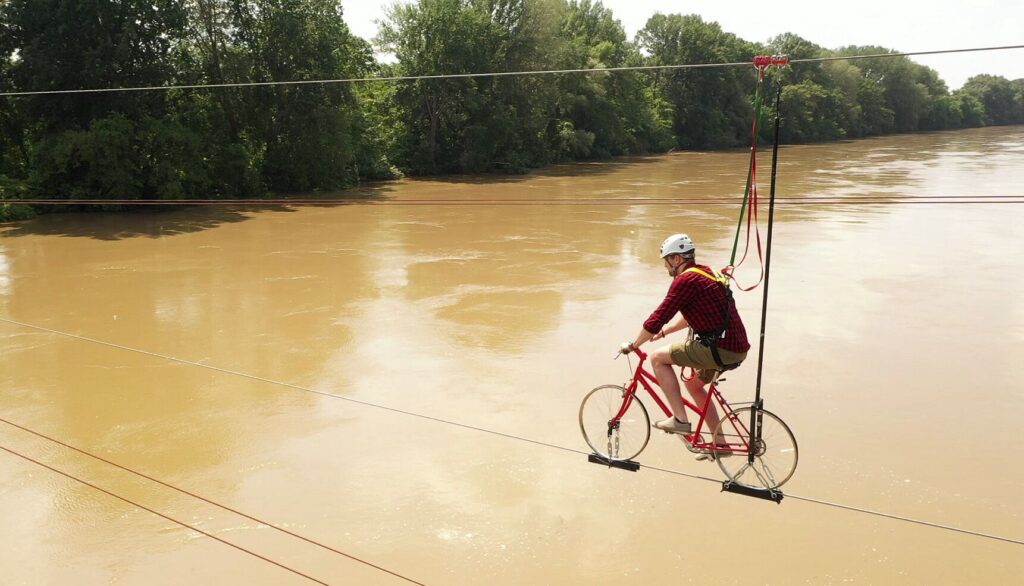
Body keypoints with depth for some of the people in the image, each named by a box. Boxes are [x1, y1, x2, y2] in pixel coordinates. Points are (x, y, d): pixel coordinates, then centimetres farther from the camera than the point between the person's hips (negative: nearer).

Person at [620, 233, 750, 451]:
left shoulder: (686, 280, -12)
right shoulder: (704, 274, 18)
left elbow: (659, 317, -13)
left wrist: (633, 345, -1)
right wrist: (663, 331, 29)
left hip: (720, 348, -10)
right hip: (738, 347, 10)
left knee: (658, 358, -1)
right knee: (693, 384, 28)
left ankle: (680, 419, -1)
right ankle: (719, 442, 33)